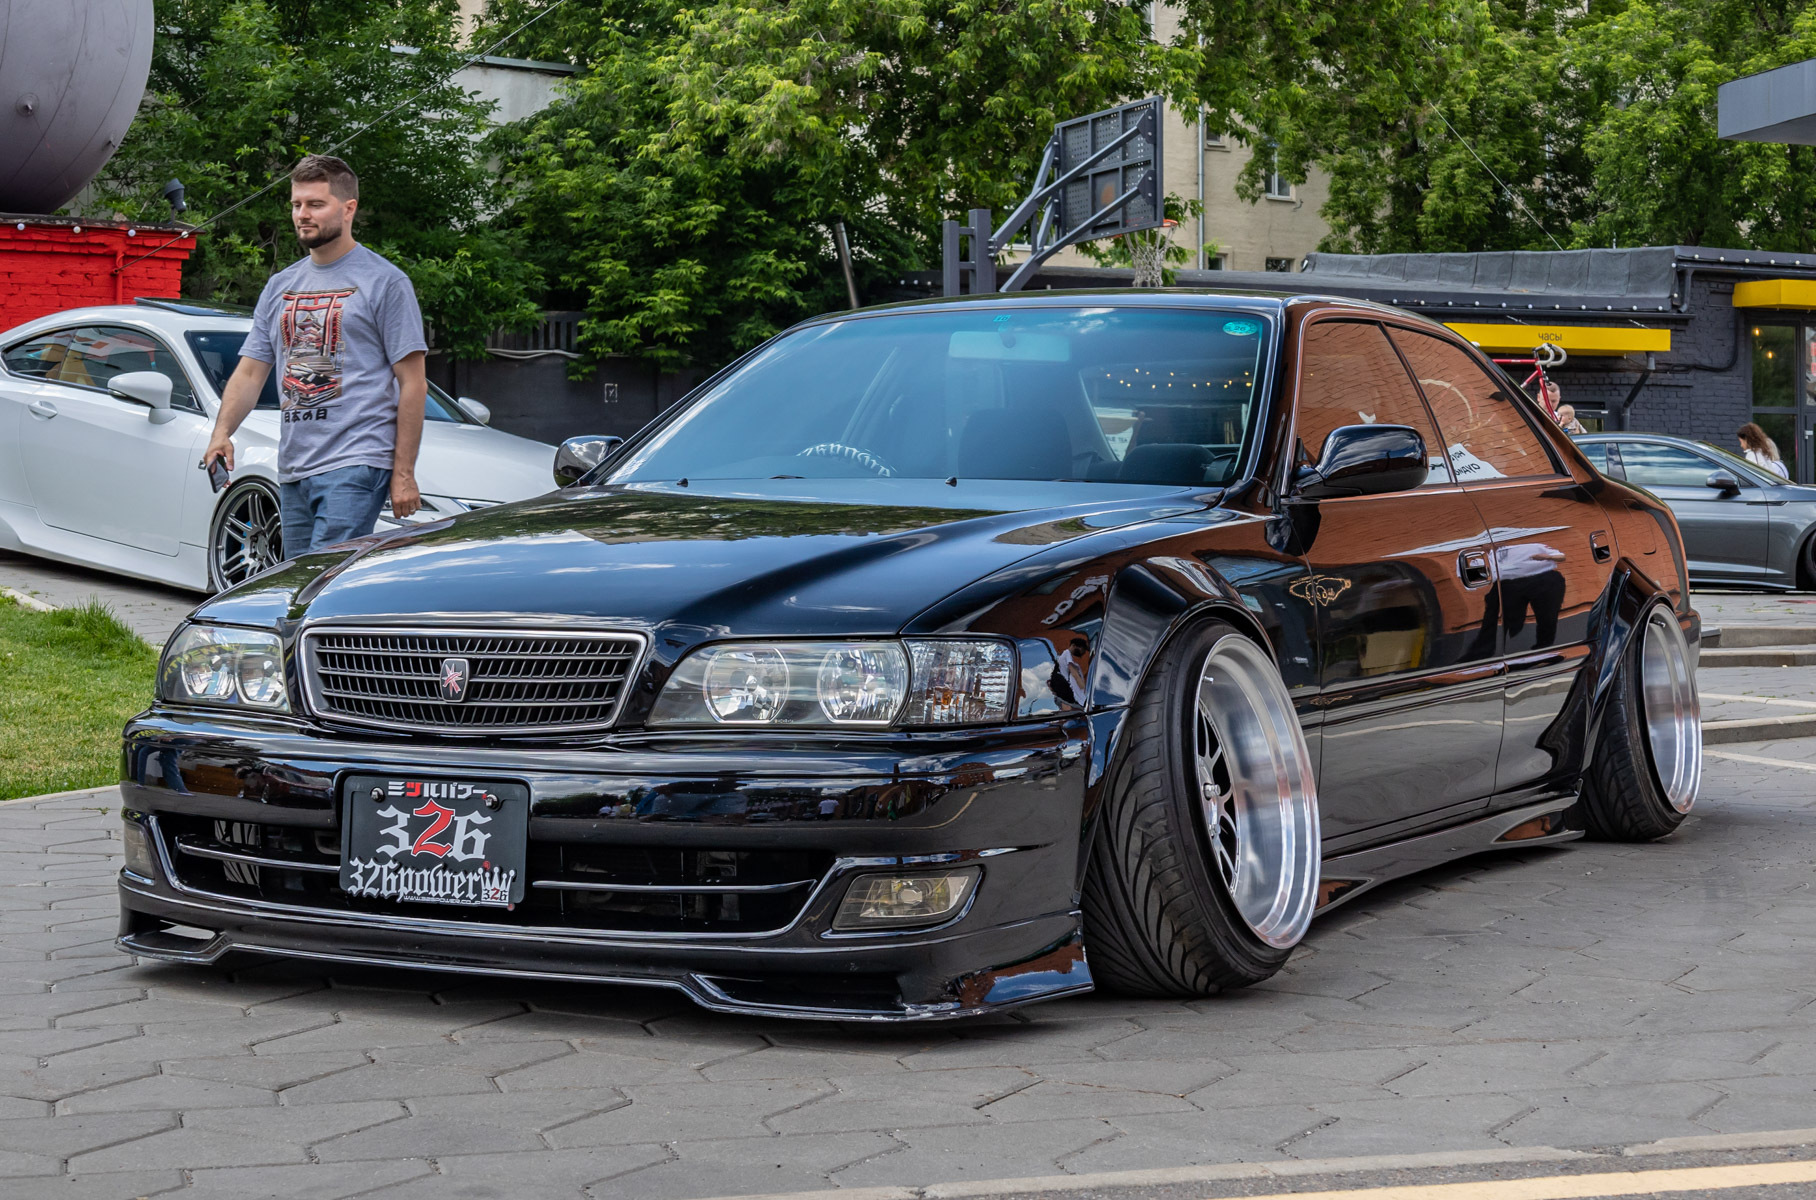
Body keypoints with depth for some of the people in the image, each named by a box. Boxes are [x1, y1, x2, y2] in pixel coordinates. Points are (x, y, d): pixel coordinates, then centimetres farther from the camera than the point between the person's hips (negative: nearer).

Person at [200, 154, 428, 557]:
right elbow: (249, 373, 17)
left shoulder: (384, 282, 0)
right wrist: (222, 432, -3)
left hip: (355, 466, -7)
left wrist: (404, 473, -9)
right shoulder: (280, 286, 18)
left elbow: (412, 383, -3)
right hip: (293, 469, 7)